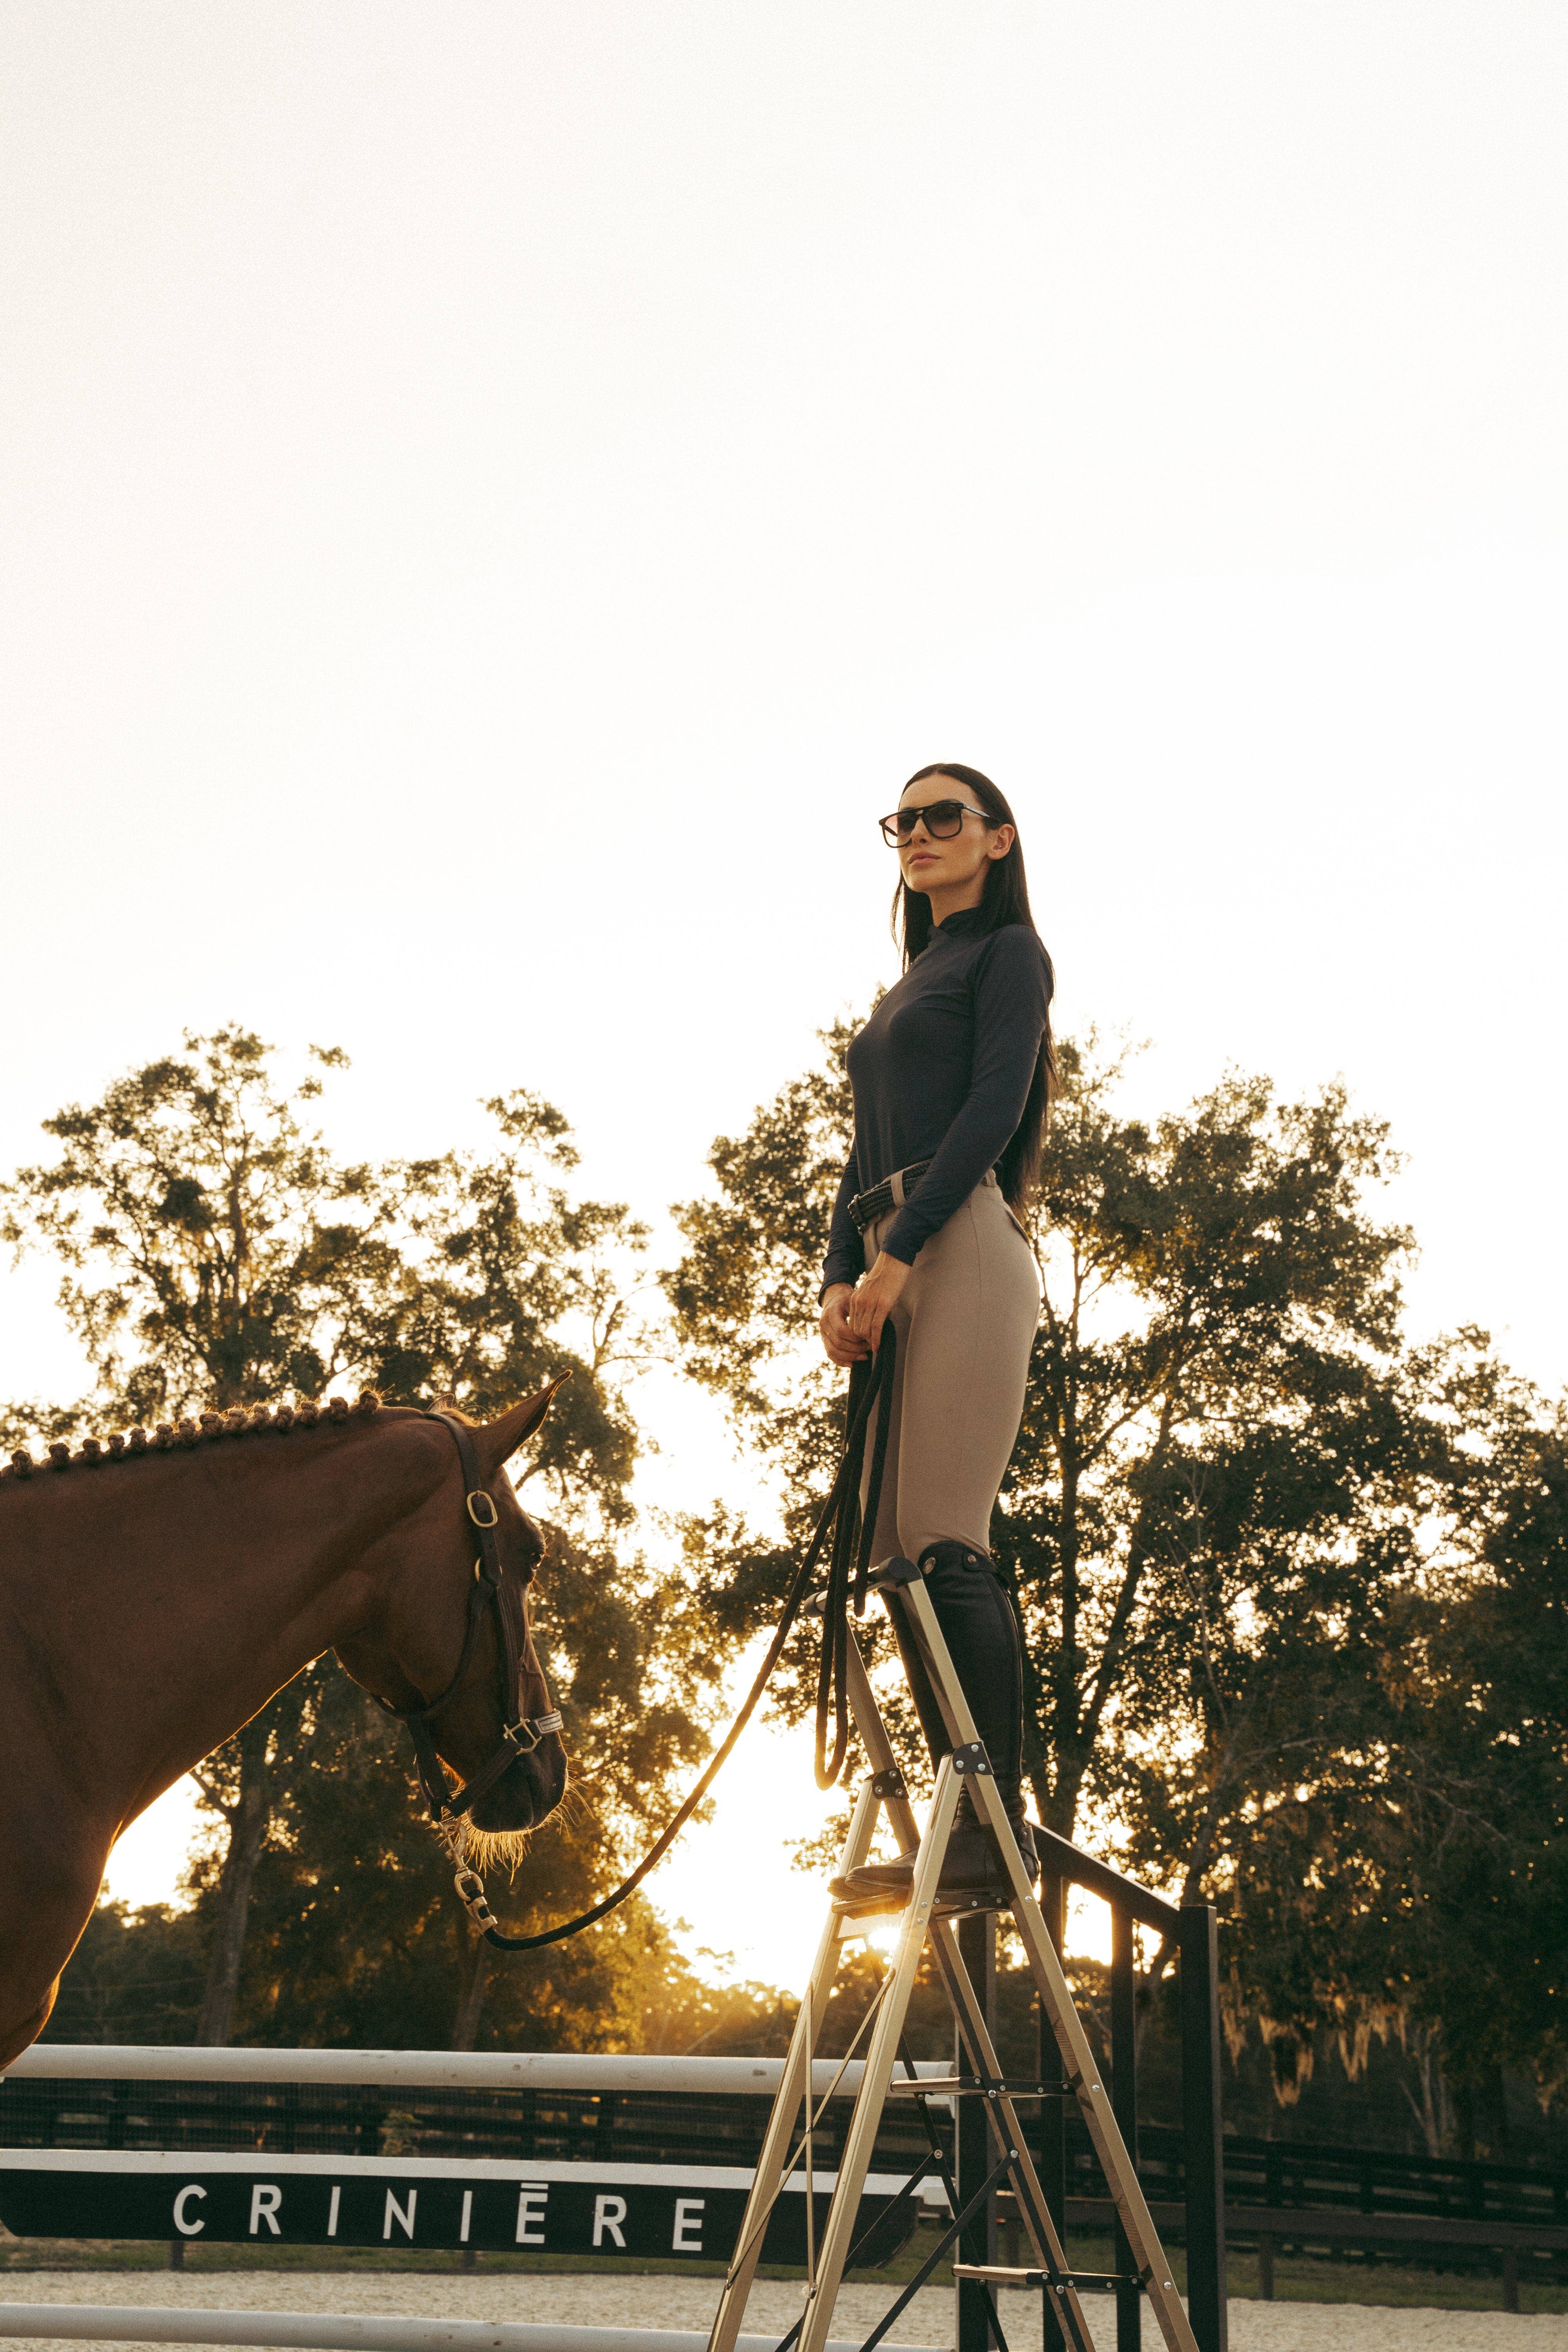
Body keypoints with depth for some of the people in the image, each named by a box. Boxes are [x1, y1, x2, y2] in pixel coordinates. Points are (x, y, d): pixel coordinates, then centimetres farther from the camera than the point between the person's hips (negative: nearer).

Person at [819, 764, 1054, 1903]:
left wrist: (899, 1254, -15)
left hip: (964, 1250, -8)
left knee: (944, 1541, -16)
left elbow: (993, 1108, -8)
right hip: (897, 1264, 8)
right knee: (900, 1553, 1)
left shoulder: (1009, 952, 5)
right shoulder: (909, 985, 28)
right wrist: (841, 1275, 6)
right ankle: (971, 1830, 3)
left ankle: (1001, 1822, -14)